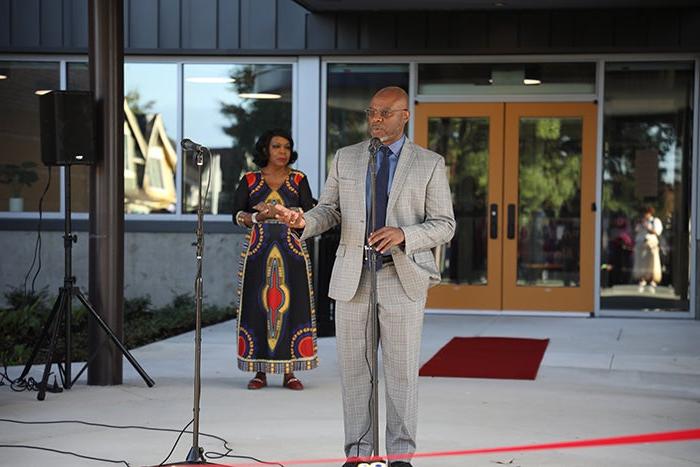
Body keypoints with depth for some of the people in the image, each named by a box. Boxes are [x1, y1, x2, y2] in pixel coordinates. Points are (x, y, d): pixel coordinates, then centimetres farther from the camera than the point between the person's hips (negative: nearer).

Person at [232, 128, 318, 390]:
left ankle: (289, 371, 0)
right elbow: (237, 215, 2)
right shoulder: (250, 181, 7)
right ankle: (260, 371, 3)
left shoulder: (298, 180, 7)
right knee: (258, 307, -3)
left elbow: (308, 214, -4)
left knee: (289, 306, -4)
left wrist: (276, 211, -16)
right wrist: (257, 217, -17)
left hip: (291, 251, 0)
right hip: (258, 251, 0)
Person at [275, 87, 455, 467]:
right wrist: (304, 222, -14)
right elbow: (329, 211, 9)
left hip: (403, 277, -2)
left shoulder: (430, 164, 2)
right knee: (354, 368, 4)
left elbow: (444, 224, 0)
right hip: (352, 277, 2)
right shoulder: (345, 158, 9)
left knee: (402, 371, 1)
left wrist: (403, 234, -18)